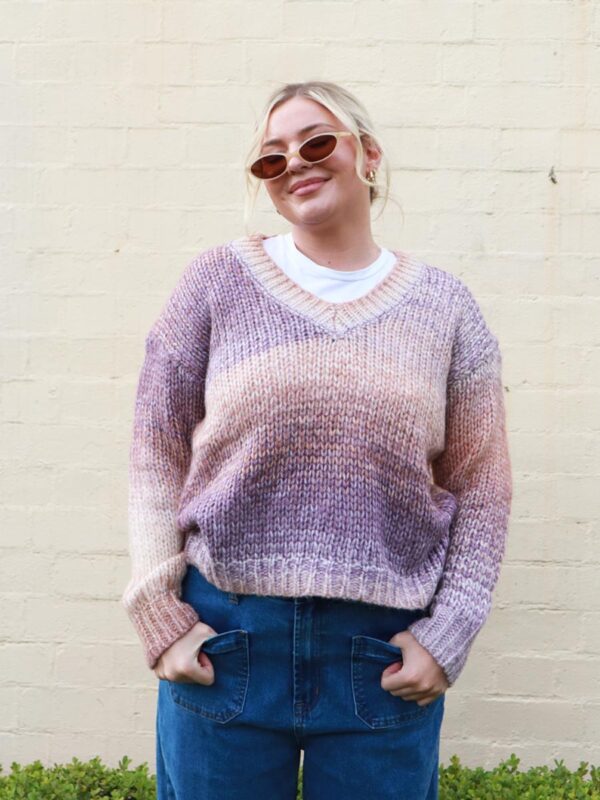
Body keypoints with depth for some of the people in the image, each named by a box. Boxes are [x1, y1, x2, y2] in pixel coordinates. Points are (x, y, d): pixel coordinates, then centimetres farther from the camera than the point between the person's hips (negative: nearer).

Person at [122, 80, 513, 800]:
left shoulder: (443, 304, 3)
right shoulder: (220, 280, 0)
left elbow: (482, 486, 4)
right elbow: (157, 450, 1)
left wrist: (449, 634, -2)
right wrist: (159, 615, -4)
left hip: (387, 647, 1)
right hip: (224, 639, 0)